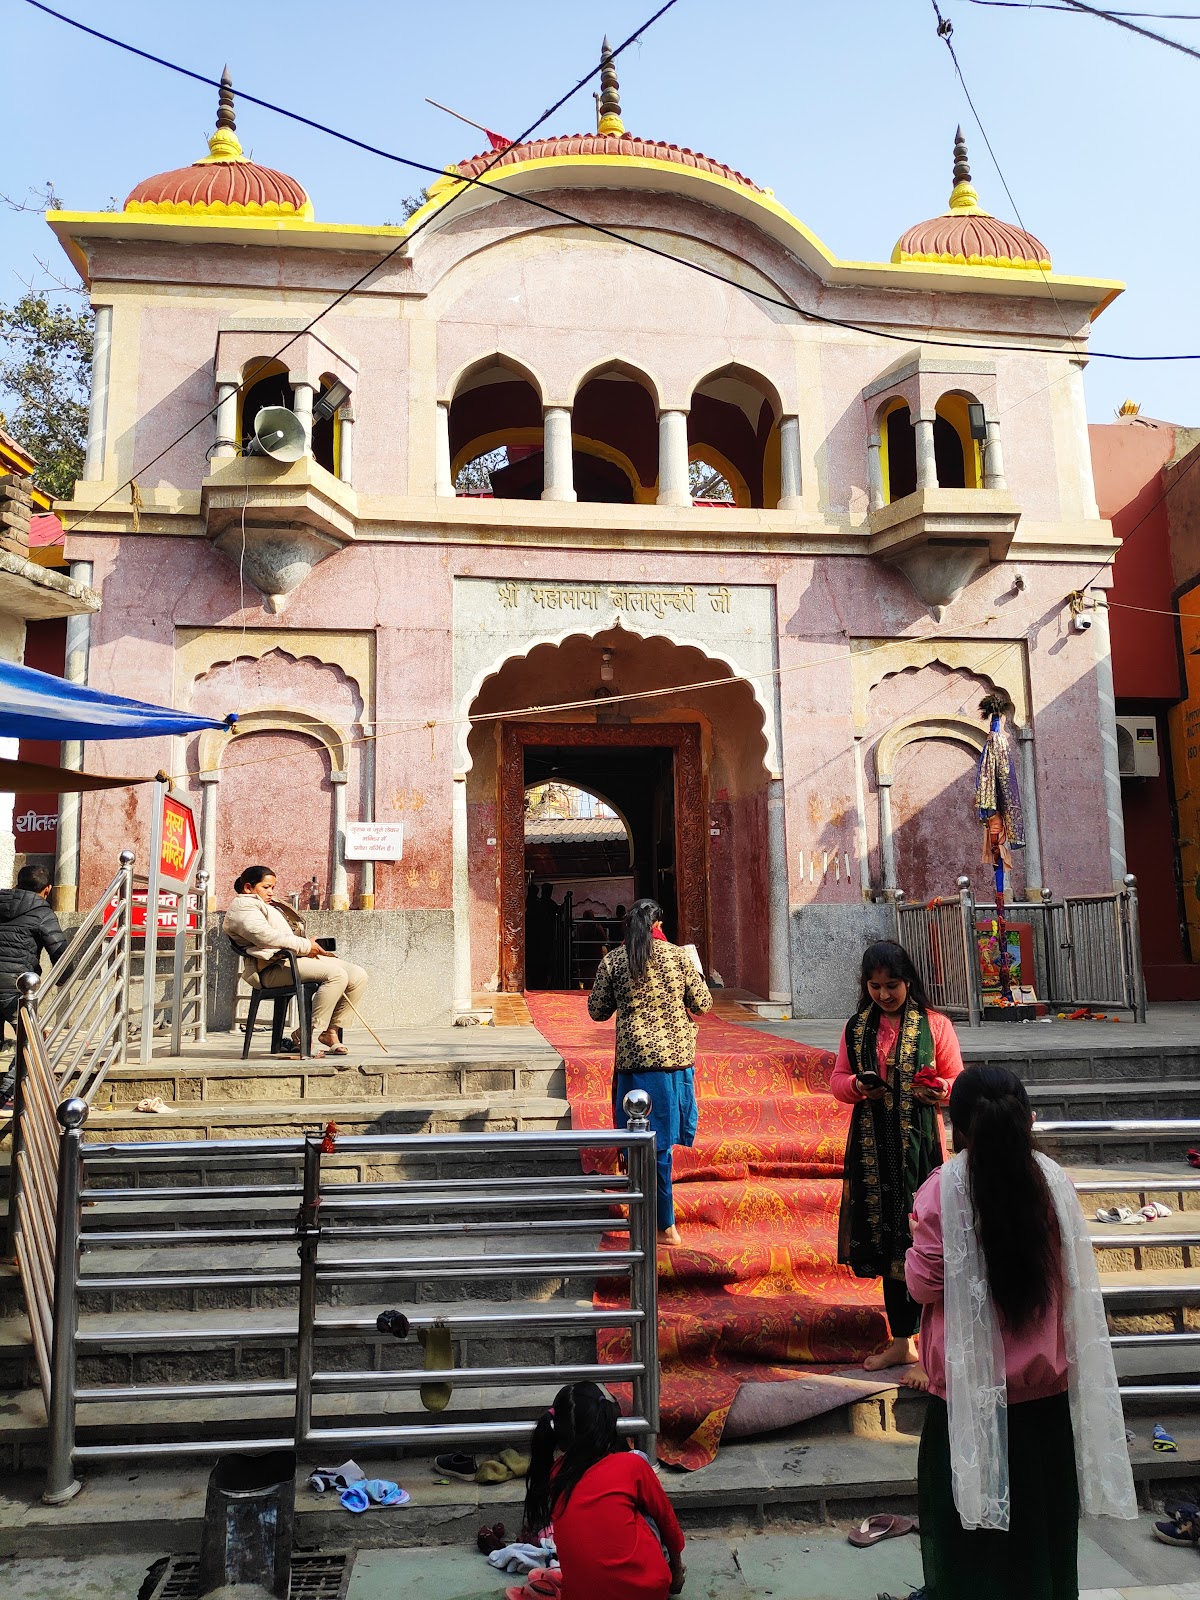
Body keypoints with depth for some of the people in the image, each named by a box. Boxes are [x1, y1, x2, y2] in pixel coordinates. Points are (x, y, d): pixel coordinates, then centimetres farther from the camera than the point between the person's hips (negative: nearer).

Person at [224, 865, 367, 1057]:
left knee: (358, 976, -5)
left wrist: (311, 945, 6)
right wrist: (305, 946, -14)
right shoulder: (242, 907, 0)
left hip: (299, 957, 10)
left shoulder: (271, 906, 33)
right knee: (337, 975, -30)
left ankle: (331, 1030, -2)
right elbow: (265, 936, -16)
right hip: (274, 967, -10)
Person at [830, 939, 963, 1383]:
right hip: (873, 1147, 4)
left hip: (920, 1146, -4)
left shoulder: (935, 1025, -2)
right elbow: (837, 1080, 11)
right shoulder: (856, 1028, 9)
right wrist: (856, 1087, -11)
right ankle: (901, 1342, 26)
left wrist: (941, 1092, -22)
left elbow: (957, 1082, 0)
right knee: (886, 1240, 12)